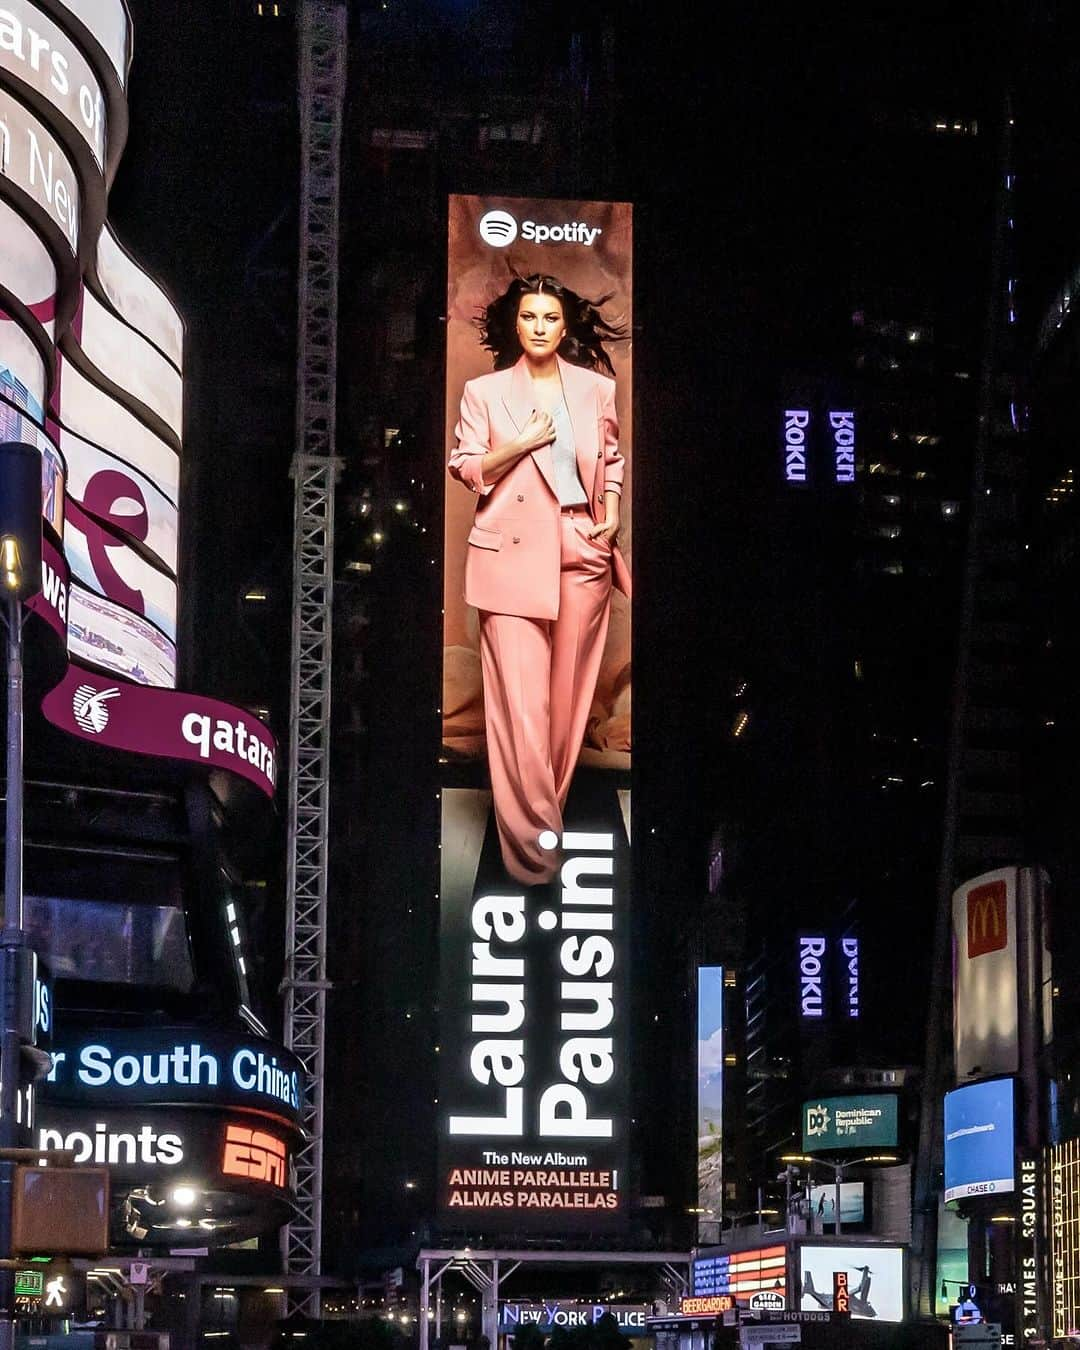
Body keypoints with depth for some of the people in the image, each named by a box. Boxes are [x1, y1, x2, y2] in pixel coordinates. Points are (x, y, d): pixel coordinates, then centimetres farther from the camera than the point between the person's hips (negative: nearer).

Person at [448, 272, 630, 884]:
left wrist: (613, 507, 2)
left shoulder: (597, 387, 9)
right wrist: (521, 444, -11)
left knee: (569, 691, 5)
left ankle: (547, 807, 21)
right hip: (512, 552, -3)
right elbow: (464, 469, 3)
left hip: (582, 549, 3)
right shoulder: (485, 391, 3)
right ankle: (532, 838, -8)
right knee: (520, 697, -9)